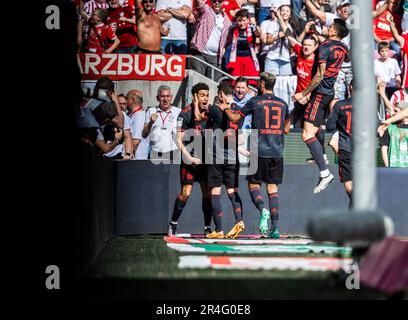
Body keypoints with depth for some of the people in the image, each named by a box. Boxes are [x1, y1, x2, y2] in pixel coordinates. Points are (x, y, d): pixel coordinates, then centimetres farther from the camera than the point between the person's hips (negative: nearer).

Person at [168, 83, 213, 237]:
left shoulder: (210, 111, 5)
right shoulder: (185, 113, -11)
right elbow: (179, 139, -12)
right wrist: (189, 158, -19)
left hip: (206, 158, 5)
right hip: (190, 158, -5)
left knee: (207, 192, 2)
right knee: (186, 192, -8)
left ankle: (207, 227, 7)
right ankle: (173, 224, 7)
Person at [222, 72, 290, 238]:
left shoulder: (255, 101, -3)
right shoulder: (283, 104, 9)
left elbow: (235, 118, 4)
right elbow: (286, 129, 18)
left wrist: (225, 108, 22)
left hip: (259, 151, -3)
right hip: (277, 153, 3)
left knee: (254, 184, 8)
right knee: (273, 188, 7)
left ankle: (263, 210, -20)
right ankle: (275, 226, -3)